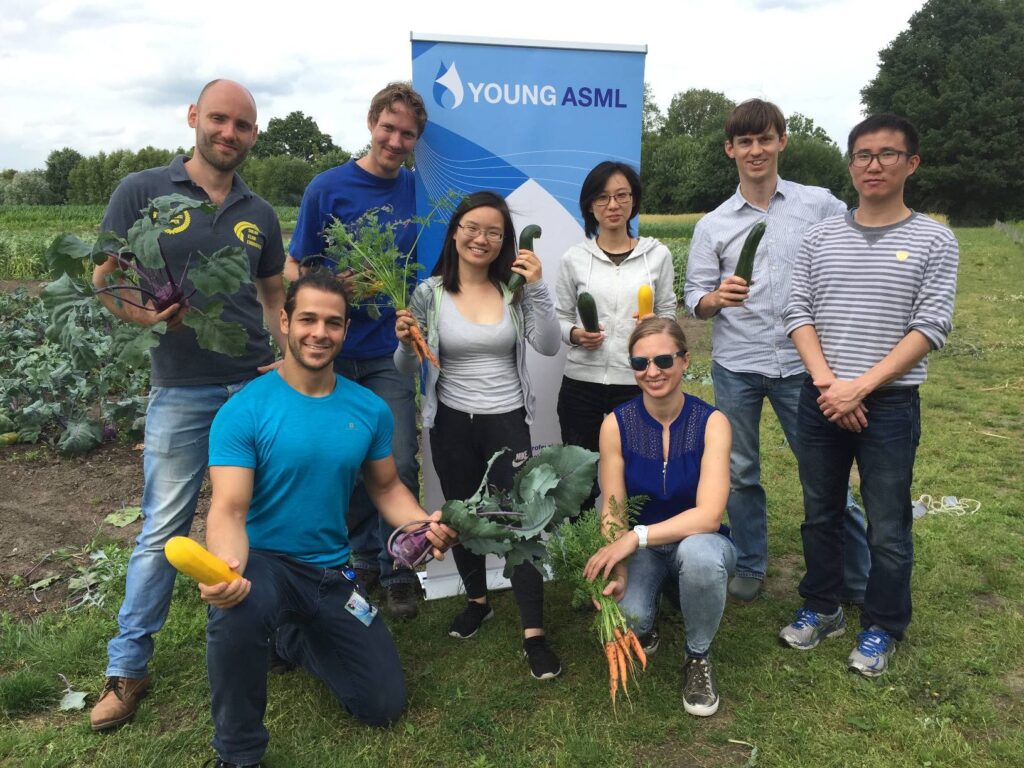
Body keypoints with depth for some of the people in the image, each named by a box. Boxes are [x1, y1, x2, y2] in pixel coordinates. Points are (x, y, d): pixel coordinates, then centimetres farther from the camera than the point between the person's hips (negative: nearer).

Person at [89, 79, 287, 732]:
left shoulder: (260, 214, 10)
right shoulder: (142, 193, -1)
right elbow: (105, 281, 0)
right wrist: (150, 315, -20)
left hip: (257, 385, 3)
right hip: (180, 390, -3)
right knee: (162, 531, 2)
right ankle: (127, 668, 18)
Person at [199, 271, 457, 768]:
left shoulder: (369, 410, -4)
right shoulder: (243, 412, -17)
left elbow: (386, 488, 7)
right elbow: (229, 510, -22)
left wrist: (425, 526, -14)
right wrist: (227, 568, -44)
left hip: (330, 572, 5)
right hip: (265, 560, -4)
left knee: (384, 705, 8)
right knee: (240, 608, -42)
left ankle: (292, 639, 34)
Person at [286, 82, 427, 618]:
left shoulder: (418, 192, 2)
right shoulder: (328, 188, -4)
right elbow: (293, 269, -1)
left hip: (391, 351, 1)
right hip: (336, 352, 0)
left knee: (399, 463, -2)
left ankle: (399, 572, 17)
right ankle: (365, 556, 31)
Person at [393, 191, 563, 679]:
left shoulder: (515, 291, -2)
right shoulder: (430, 294, -4)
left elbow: (548, 346, -13)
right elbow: (406, 370, -2)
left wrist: (537, 287, -21)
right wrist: (406, 342, -24)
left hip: (507, 422, -1)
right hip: (451, 423, 2)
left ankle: (534, 634, 5)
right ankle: (477, 601, 40)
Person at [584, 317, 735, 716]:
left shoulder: (711, 422, -15)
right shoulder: (617, 424, -12)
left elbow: (709, 516, -23)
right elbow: (612, 513, -10)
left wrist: (637, 536, -34)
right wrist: (616, 568, -28)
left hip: (697, 543, -1)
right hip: (641, 550, 1)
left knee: (700, 554, -37)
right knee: (626, 616, -29)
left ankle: (698, 656, -6)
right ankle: (643, 629, 13)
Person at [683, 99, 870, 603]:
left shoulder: (821, 205, 1)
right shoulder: (713, 224, 5)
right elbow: (694, 298, 4)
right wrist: (717, 298, -19)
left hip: (802, 363, -1)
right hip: (736, 366, 2)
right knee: (739, 472, 11)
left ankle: (860, 580, 20)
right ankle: (750, 565, 29)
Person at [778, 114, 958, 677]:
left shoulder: (933, 241, -1)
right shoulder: (821, 238, 7)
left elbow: (930, 329, -8)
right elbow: (798, 314, 2)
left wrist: (858, 388, -16)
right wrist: (827, 382, -12)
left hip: (890, 404, -3)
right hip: (820, 400, 3)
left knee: (888, 528, 6)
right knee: (820, 515, 14)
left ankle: (882, 628, 26)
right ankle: (821, 609, 33)